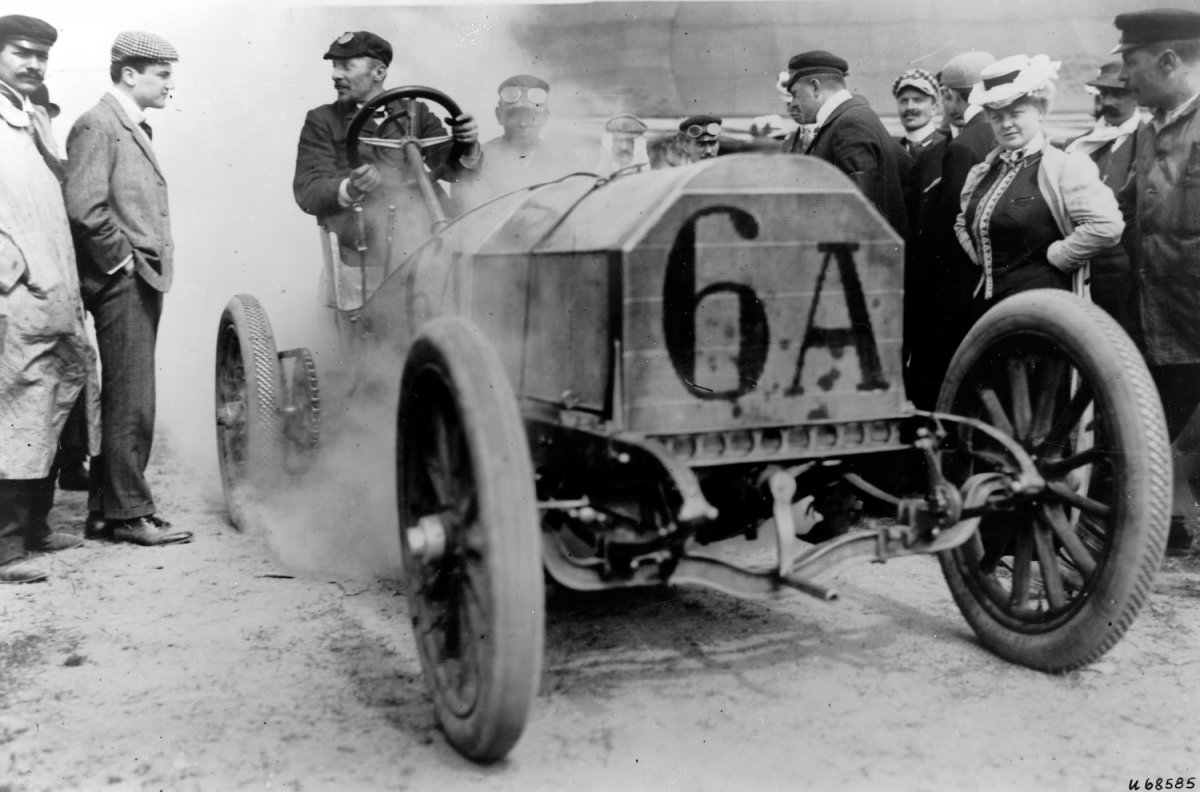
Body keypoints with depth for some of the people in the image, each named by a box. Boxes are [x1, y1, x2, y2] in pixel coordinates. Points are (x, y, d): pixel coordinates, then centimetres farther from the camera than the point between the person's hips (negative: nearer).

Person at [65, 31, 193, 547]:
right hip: (122, 283, -9)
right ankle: (129, 513, 3)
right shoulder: (97, 125, -9)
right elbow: (84, 208, -20)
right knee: (130, 404, -5)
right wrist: (123, 260, -12)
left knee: (124, 403, 12)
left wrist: (151, 264, 12)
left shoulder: (136, 128, 20)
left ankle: (104, 512, 20)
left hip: (142, 280, 9)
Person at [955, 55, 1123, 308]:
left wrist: (1053, 257, -12)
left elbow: (1106, 226, -20)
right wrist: (980, 257, 11)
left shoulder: (1063, 166, -9)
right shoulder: (982, 174, 10)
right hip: (988, 302, 6)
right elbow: (963, 223, 27)